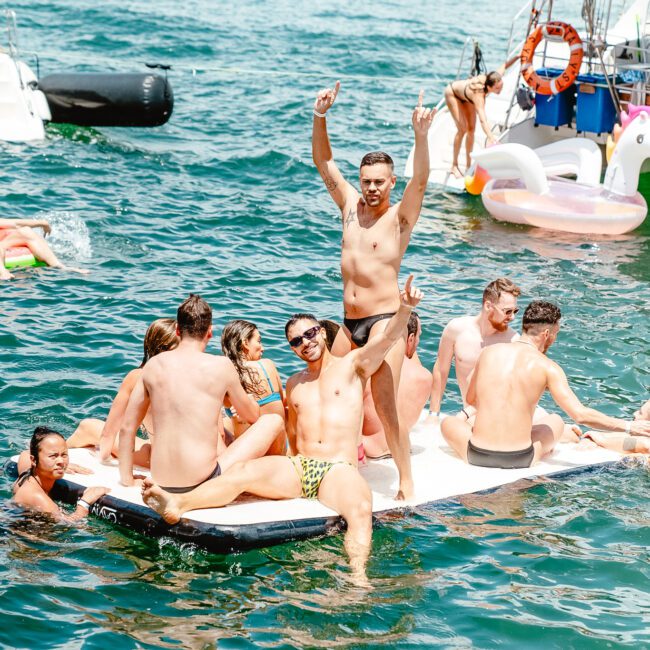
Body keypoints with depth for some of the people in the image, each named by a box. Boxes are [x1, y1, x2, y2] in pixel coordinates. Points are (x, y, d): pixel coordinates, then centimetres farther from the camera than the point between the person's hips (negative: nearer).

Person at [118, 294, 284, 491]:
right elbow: (252, 415, 12)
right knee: (273, 420, 12)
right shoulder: (221, 366, -6)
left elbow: (126, 428, 8)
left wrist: (127, 479, 19)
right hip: (201, 482, -5)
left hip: (161, 483, 5)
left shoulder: (153, 365, 4)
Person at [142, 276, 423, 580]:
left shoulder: (352, 365, 10)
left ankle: (358, 577, -52)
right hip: (297, 468, 3)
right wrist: (300, 459, 15)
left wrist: (404, 308, -26)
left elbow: (386, 338, -7)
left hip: (340, 471, -3)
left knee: (361, 509, -37)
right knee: (243, 471, -24)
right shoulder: (294, 383, 25)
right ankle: (177, 504, -43)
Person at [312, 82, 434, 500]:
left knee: (386, 406, -11)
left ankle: (407, 481, -5)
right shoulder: (351, 205, 11)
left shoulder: (400, 216, -4)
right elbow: (324, 161, 10)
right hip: (349, 322, 6)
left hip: (384, 321, -6)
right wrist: (320, 117, -3)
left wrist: (421, 136, -36)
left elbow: (421, 179, -21)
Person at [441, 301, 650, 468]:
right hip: (520, 460, -1)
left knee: (449, 422, 33)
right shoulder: (547, 367, -5)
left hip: (477, 456, 1)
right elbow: (581, 415, -10)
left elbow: (471, 399, 19)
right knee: (556, 422, 30)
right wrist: (629, 426, -2)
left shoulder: (489, 352, 4)